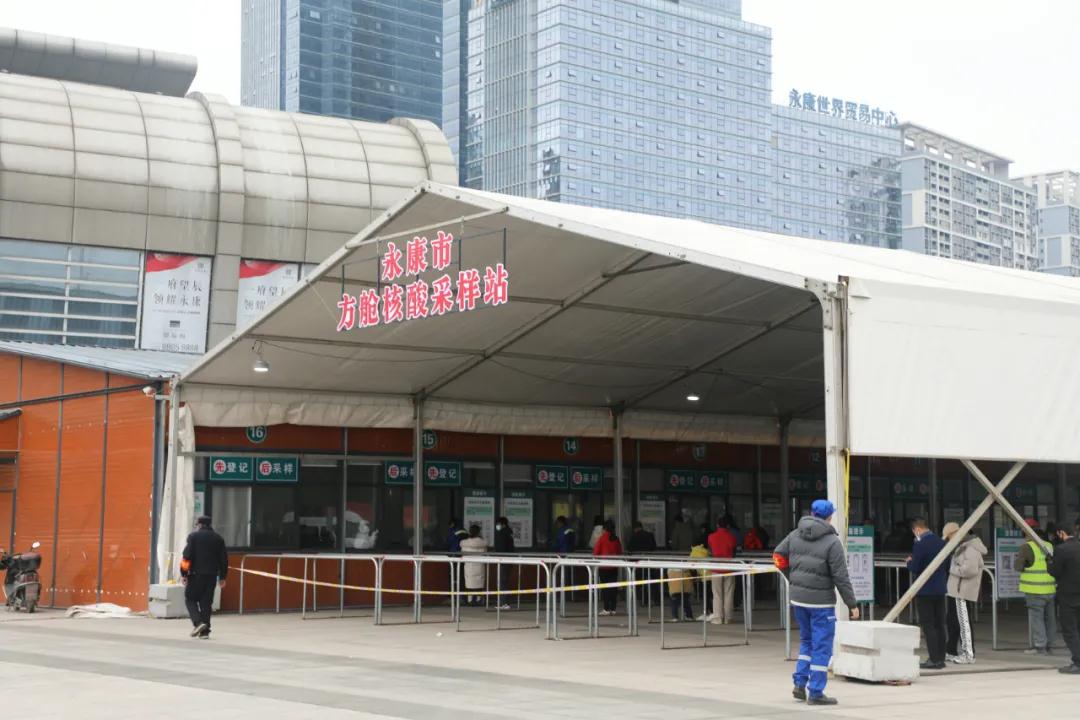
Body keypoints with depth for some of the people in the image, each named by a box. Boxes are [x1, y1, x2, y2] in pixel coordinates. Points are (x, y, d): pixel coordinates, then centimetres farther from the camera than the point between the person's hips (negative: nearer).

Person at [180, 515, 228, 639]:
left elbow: (187, 556, -10)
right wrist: (222, 577, 16)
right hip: (212, 575, 4)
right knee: (206, 602, 8)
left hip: (196, 574, -4)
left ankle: (198, 622, -12)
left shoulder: (193, 536, -3)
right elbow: (224, 559, 10)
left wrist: (184, 574, -5)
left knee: (190, 598, 8)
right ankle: (205, 631, 5)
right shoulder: (218, 538, 10)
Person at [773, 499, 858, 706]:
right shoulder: (832, 542, -13)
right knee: (822, 646, 3)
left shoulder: (795, 535, 4)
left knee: (807, 641, 22)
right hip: (821, 601, -6)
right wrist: (852, 604, -7)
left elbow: (778, 555, 10)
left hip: (798, 598, 6)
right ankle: (815, 693, 5)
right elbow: (841, 577, -14)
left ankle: (800, 684, 17)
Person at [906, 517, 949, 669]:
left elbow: (914, 568, -16)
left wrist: (909, 561, 5)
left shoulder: (920, 545, -16)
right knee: (939, 624, 11)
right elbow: (948, 566, 12)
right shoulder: (942, 543, 6)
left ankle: (934, 659, -5)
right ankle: (941, 658, 15)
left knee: (927, 625, -2)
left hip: (924, 590, -7)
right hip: (940, 590, 7)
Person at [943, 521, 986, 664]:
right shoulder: (961, 547, 17)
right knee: (951, 621, 16)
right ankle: (950, 652, 26)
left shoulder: (971, 548, -17)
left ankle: (968, 654, 1)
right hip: (955, 590, 11)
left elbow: (970, 570, -27)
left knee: (963, 622, -5)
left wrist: (952, 569, -16)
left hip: (963, 592, -11)